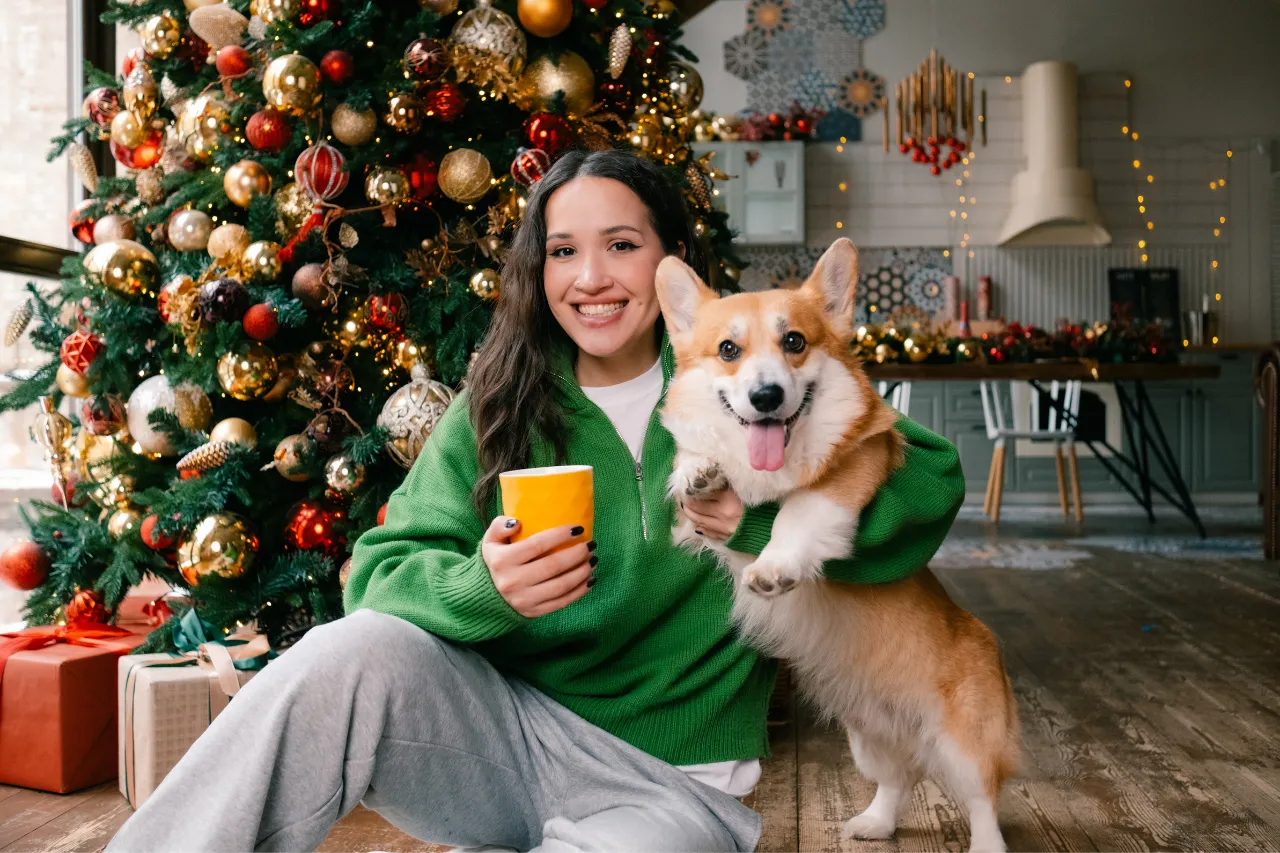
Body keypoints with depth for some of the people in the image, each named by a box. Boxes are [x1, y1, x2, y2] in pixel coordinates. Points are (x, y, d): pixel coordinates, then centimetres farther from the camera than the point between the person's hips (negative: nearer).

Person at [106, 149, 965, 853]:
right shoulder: (496, 410, 3)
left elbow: (932, 480, -5)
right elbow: (382, 570, -3)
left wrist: (770, 511, -21)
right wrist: (481, 588, -25)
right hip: (505, 730, 2)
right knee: (350, 653, -27)